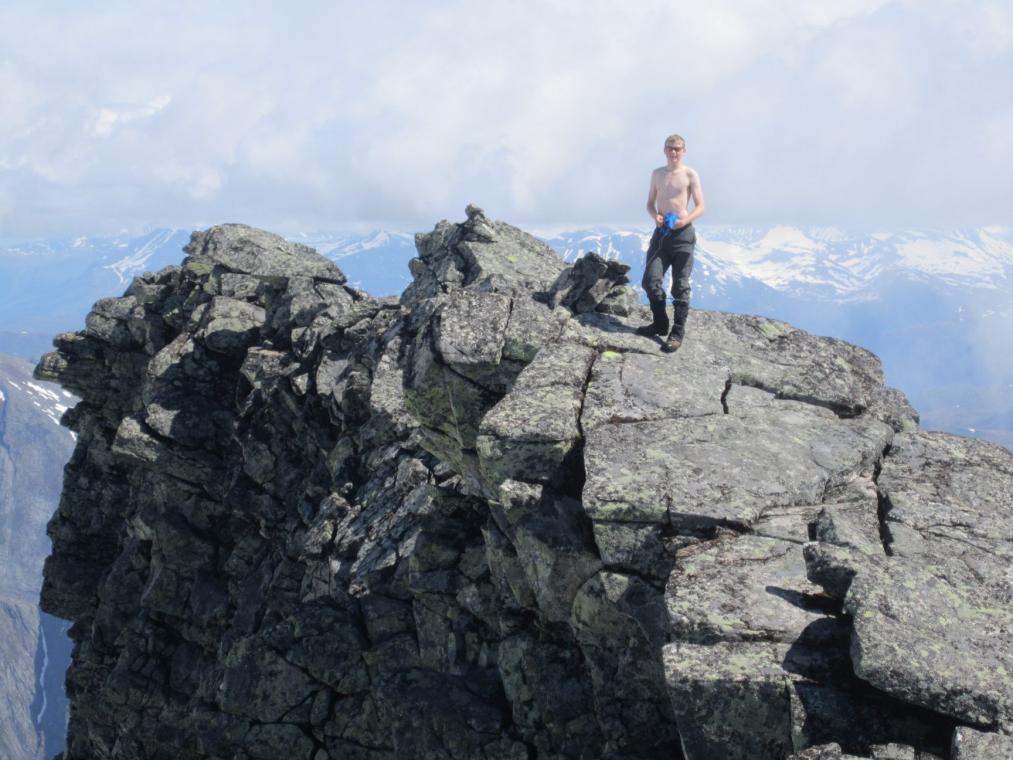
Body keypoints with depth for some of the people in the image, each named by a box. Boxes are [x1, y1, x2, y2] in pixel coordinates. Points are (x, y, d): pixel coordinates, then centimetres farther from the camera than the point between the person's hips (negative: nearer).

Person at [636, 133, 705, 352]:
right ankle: (660, 324, 18)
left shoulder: (690, 175, -2)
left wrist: (685, 220, -22)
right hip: (661, 232, 4)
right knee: (650, 281, -1)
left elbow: (700, 207, -4)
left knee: (680, 285, -2)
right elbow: (650, 203, 17)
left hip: (682, 234, -4)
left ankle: (678, 332, 4)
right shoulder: (657, 174, 11)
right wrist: (655, 216, -5)